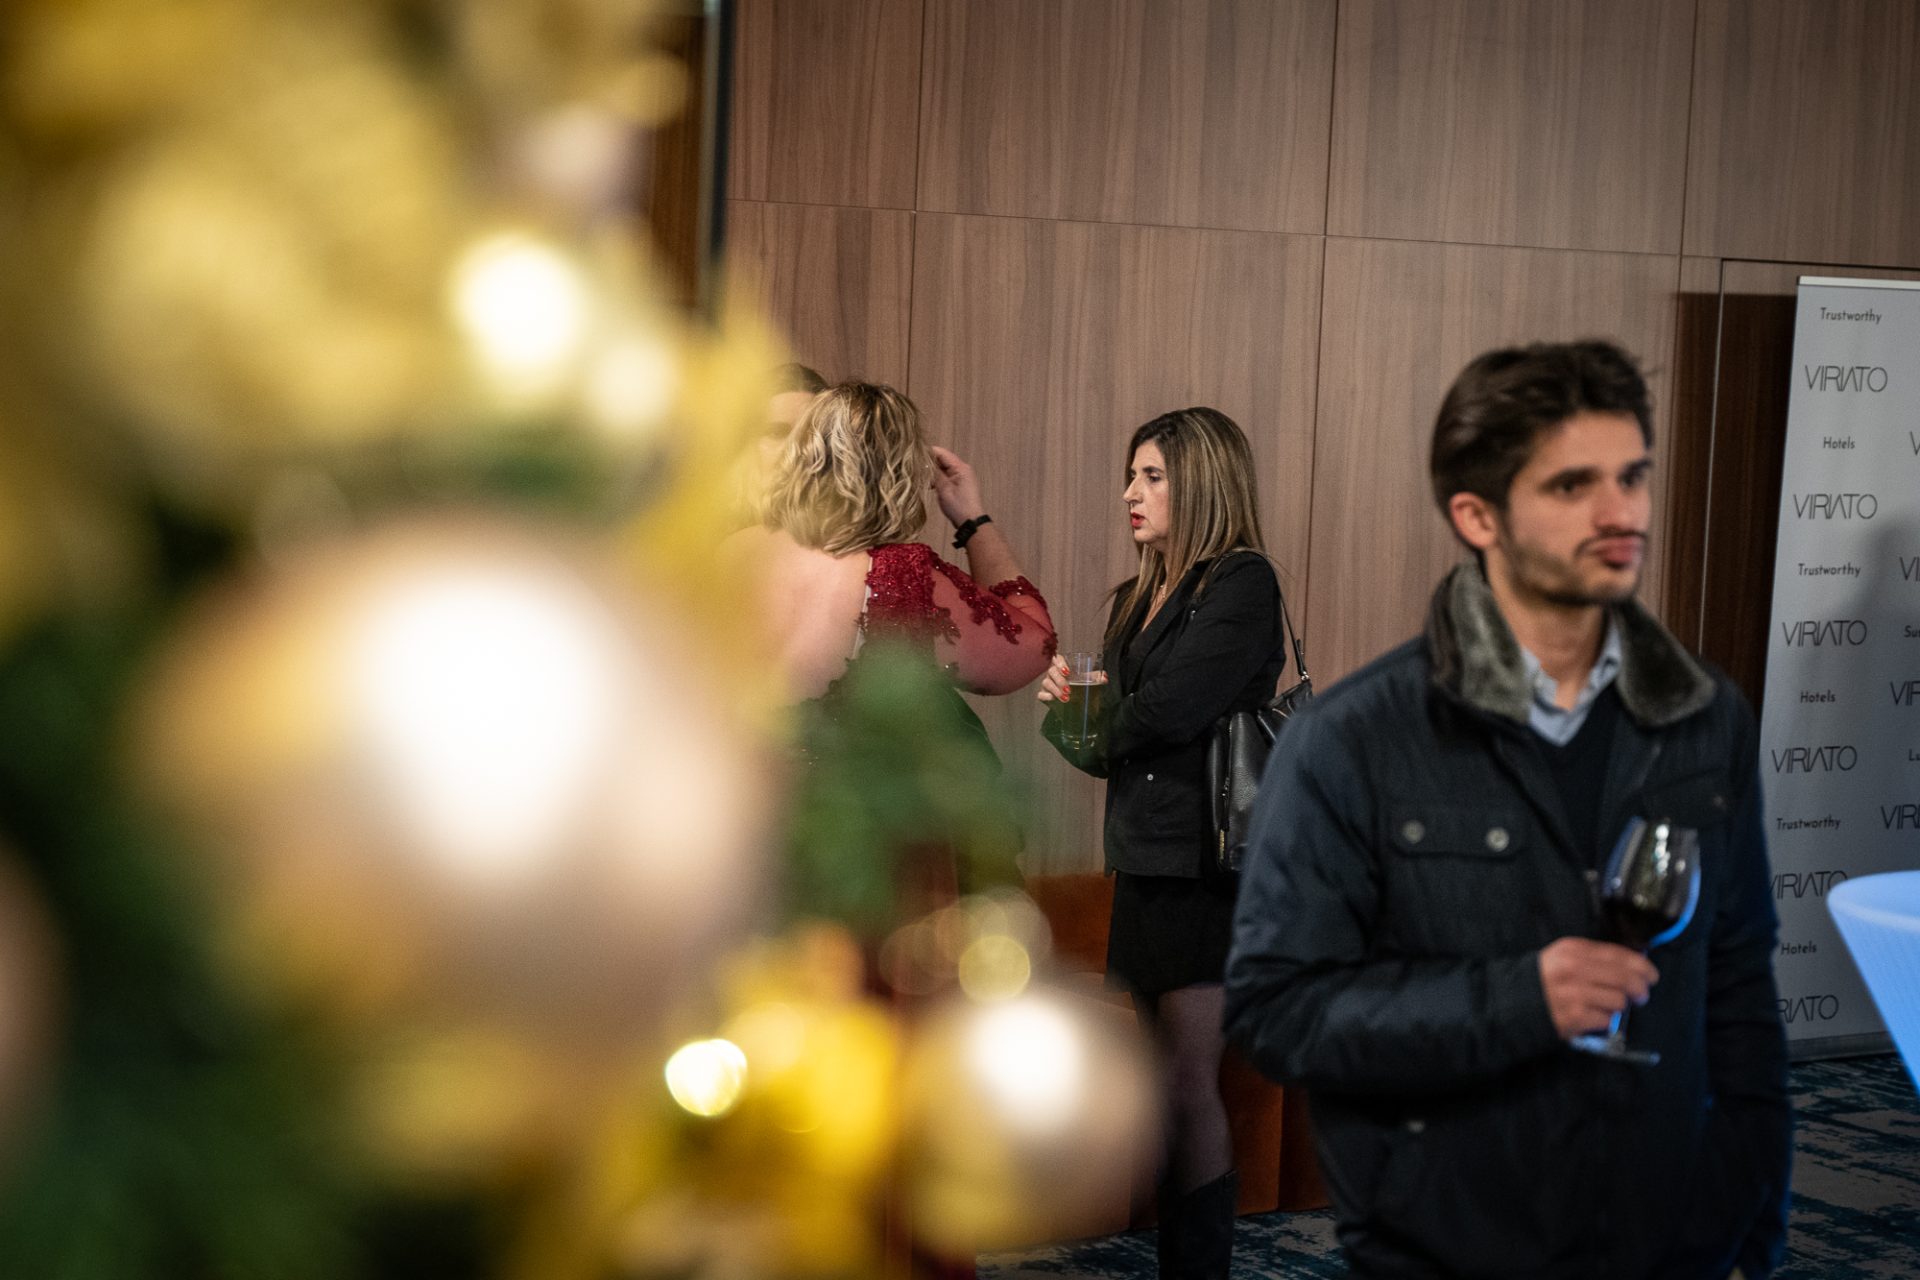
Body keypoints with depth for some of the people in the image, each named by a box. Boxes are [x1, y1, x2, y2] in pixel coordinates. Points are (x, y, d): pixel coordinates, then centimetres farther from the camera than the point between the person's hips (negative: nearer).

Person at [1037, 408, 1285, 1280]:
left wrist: (1091, 724, 0)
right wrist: (1069, 707, -6)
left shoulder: (1241, 583, -9)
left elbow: (1171, 708, -19)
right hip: (1143, 857, 8)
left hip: (1203, 863, -8)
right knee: (1166, 1084, 9)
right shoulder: (1137, 600, 17)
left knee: (1185, 1083, -7)